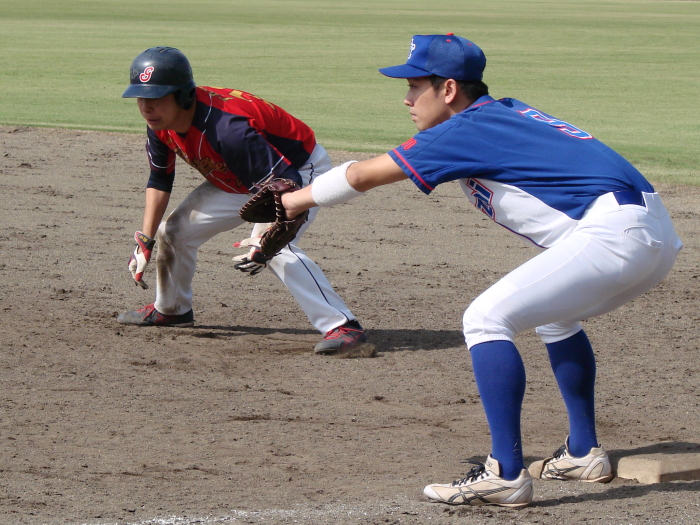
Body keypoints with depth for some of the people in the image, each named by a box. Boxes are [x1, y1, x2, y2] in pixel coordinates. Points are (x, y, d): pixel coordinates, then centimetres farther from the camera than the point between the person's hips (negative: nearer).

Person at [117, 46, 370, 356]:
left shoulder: (225, 127, -40)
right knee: (175, 231, 12)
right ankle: (170, 309, 39)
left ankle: (343, 327, -36)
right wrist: (145, 241, -2)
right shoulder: (160, 124, -14)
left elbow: (285, 183, -40)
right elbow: (160, 180, 4)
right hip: (239, 182, 9)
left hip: (300, 170, -9)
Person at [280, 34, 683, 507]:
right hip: (659, 237, 10)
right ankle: (584, 453, 33)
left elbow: (361, 176, 5)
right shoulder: (508, 114, 24)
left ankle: (507, 475, -15)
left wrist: (296, 200, 19)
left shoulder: (467, 129, -2)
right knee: (554, 315, 33)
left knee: (487, 319, -9)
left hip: (613, 233, -10)